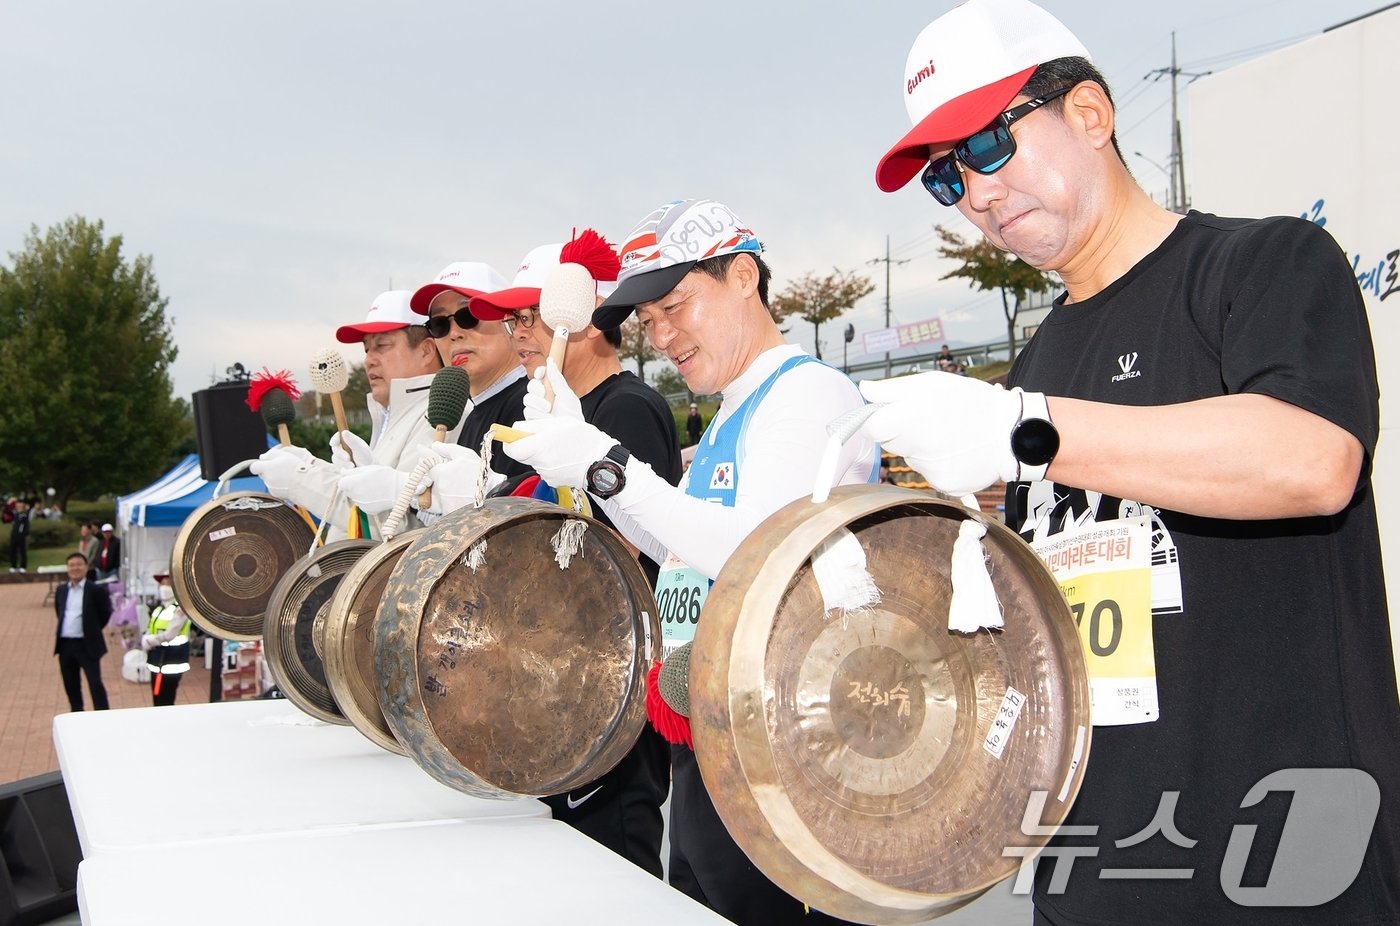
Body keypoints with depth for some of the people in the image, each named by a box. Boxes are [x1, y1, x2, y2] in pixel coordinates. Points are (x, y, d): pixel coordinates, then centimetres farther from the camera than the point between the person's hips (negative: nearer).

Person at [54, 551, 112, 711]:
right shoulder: (61, 590, 9)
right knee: (71, 685, 14)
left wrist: (93, 630, 4)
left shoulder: (96, 590, -7)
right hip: (65, 644, 5)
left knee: (95, 683, -5)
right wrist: (63, 628, 13)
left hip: (87, 645, -5)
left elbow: (106, 613, 1)